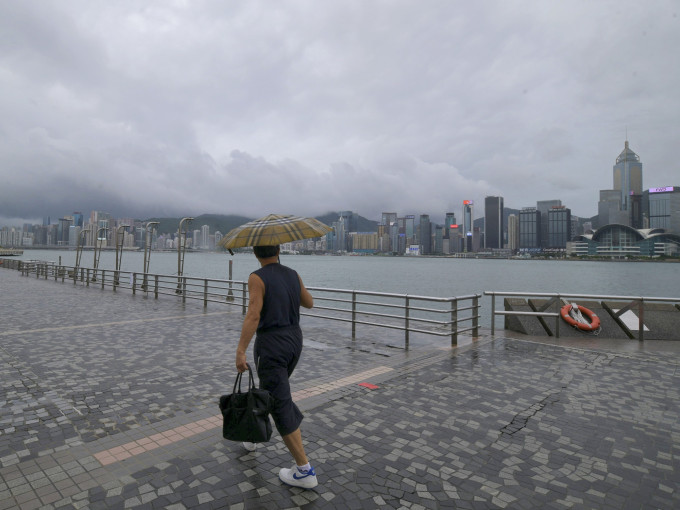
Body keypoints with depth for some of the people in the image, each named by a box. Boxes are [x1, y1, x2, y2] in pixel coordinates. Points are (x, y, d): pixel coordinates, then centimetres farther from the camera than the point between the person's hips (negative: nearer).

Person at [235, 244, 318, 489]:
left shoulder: (257, 278, -14)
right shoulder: (293, 274, 4)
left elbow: (253, 316, -23)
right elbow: (309, 303, 17)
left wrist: (240, 351, -22)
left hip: (271, 344, -7)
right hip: (294, 340, 8)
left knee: (281, 405, -1)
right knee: (271, 389, 27)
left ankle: (304, 470, 4)